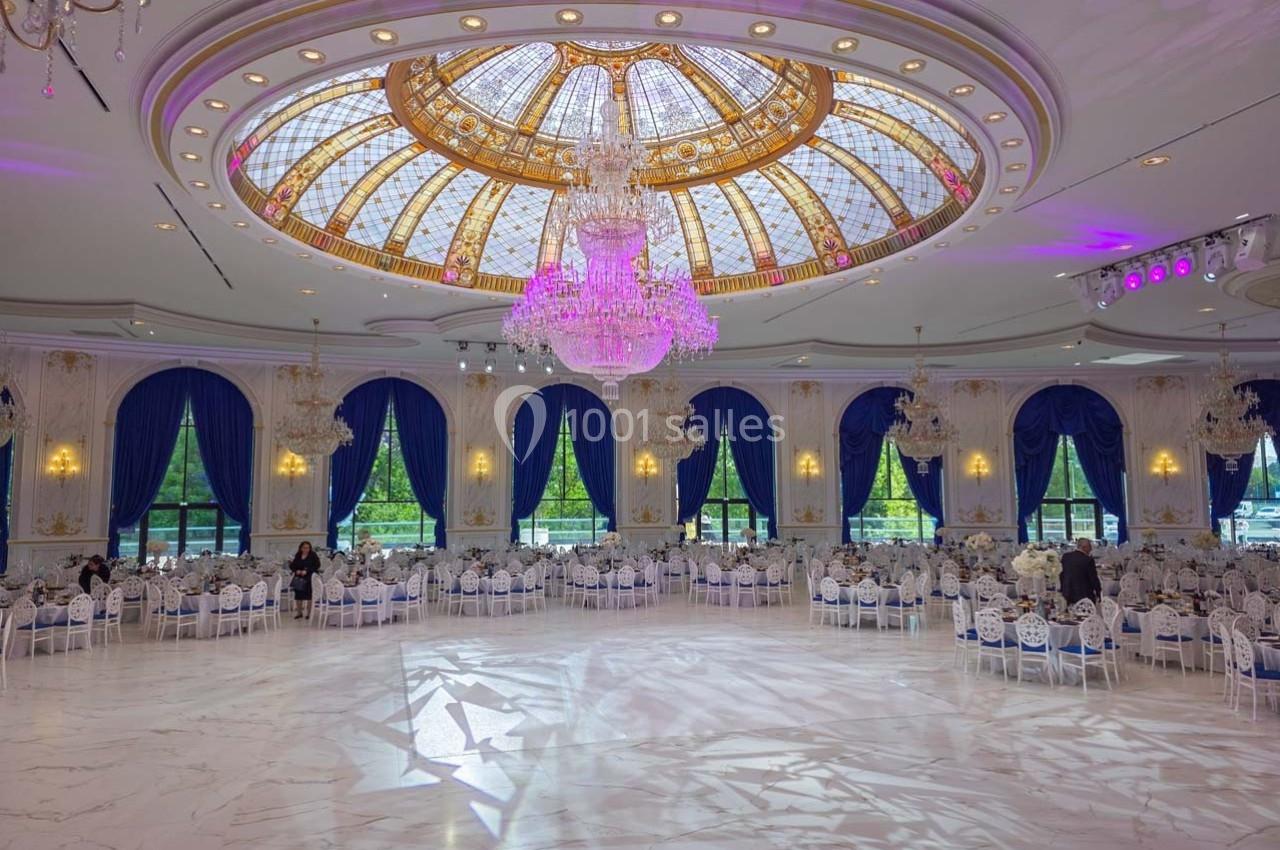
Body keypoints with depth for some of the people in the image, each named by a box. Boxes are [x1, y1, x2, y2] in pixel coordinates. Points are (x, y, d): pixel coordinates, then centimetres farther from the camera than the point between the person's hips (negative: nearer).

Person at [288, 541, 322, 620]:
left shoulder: (313, 556, -4)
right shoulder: (297, 556, 7)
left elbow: (317, 565, -11)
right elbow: (292, 566, 10)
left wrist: (307, 571, -19)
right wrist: (296, 570, -10)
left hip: (309, 578, -4)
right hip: (298, 578, 4)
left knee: (308, 596, -3)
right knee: (298, 595, 7)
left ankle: (309, 613, 6)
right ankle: (299, 613, 20)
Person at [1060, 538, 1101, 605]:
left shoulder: (1065, 557, 3)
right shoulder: (1088, 560, -14)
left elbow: (1062, 575, 9)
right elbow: (1094, 579, -9)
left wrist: (1063, 591, 19)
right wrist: (1099, 594, 4)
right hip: (1084, 597, -5)